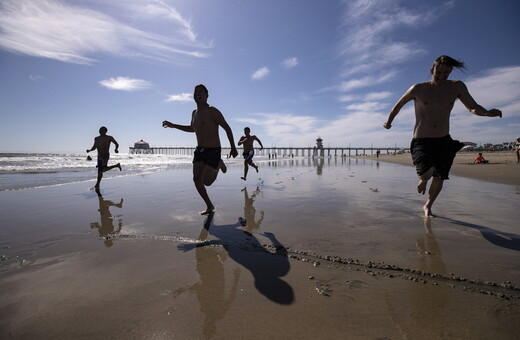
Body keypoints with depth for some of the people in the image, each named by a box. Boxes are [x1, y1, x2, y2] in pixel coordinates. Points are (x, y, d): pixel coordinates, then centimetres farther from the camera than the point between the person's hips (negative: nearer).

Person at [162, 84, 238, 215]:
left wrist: (233, 147, -15)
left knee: (206, 181, -4)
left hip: (213, 150, -7)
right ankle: (209, 206, 14)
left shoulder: (212, 111, -11)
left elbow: (227, 128, -12)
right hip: (200, 150, 7)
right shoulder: (194, 113, 12)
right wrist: (173, 125, 23)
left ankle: (219, 164, 27)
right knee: (197, 179, -1)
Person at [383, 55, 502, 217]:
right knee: (426, 174, -26)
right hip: (421, 141, -4)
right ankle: (423, 180, 14)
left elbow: (473, 107, 10)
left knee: (439, 178, 11)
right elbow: (399, 104, 10)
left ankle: (427, 207, 36)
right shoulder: (418, 89, -5)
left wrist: (487, 113, -13)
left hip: (444, 141, 4)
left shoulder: (457, 87, 3)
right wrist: (389, 121, 19)